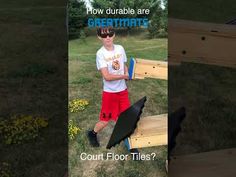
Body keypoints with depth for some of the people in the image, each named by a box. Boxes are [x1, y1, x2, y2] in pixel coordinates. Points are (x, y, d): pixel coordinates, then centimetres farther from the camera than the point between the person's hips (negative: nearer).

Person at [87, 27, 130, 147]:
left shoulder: (120, 48, -2)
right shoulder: (100, 54, -17)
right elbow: (107, 76, -24)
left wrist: (127, 73, -8)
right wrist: (124, 76, -14)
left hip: (123, 90, 4)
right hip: (109, 92, -4)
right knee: (105, 120, 6)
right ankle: (92, 134, 35)